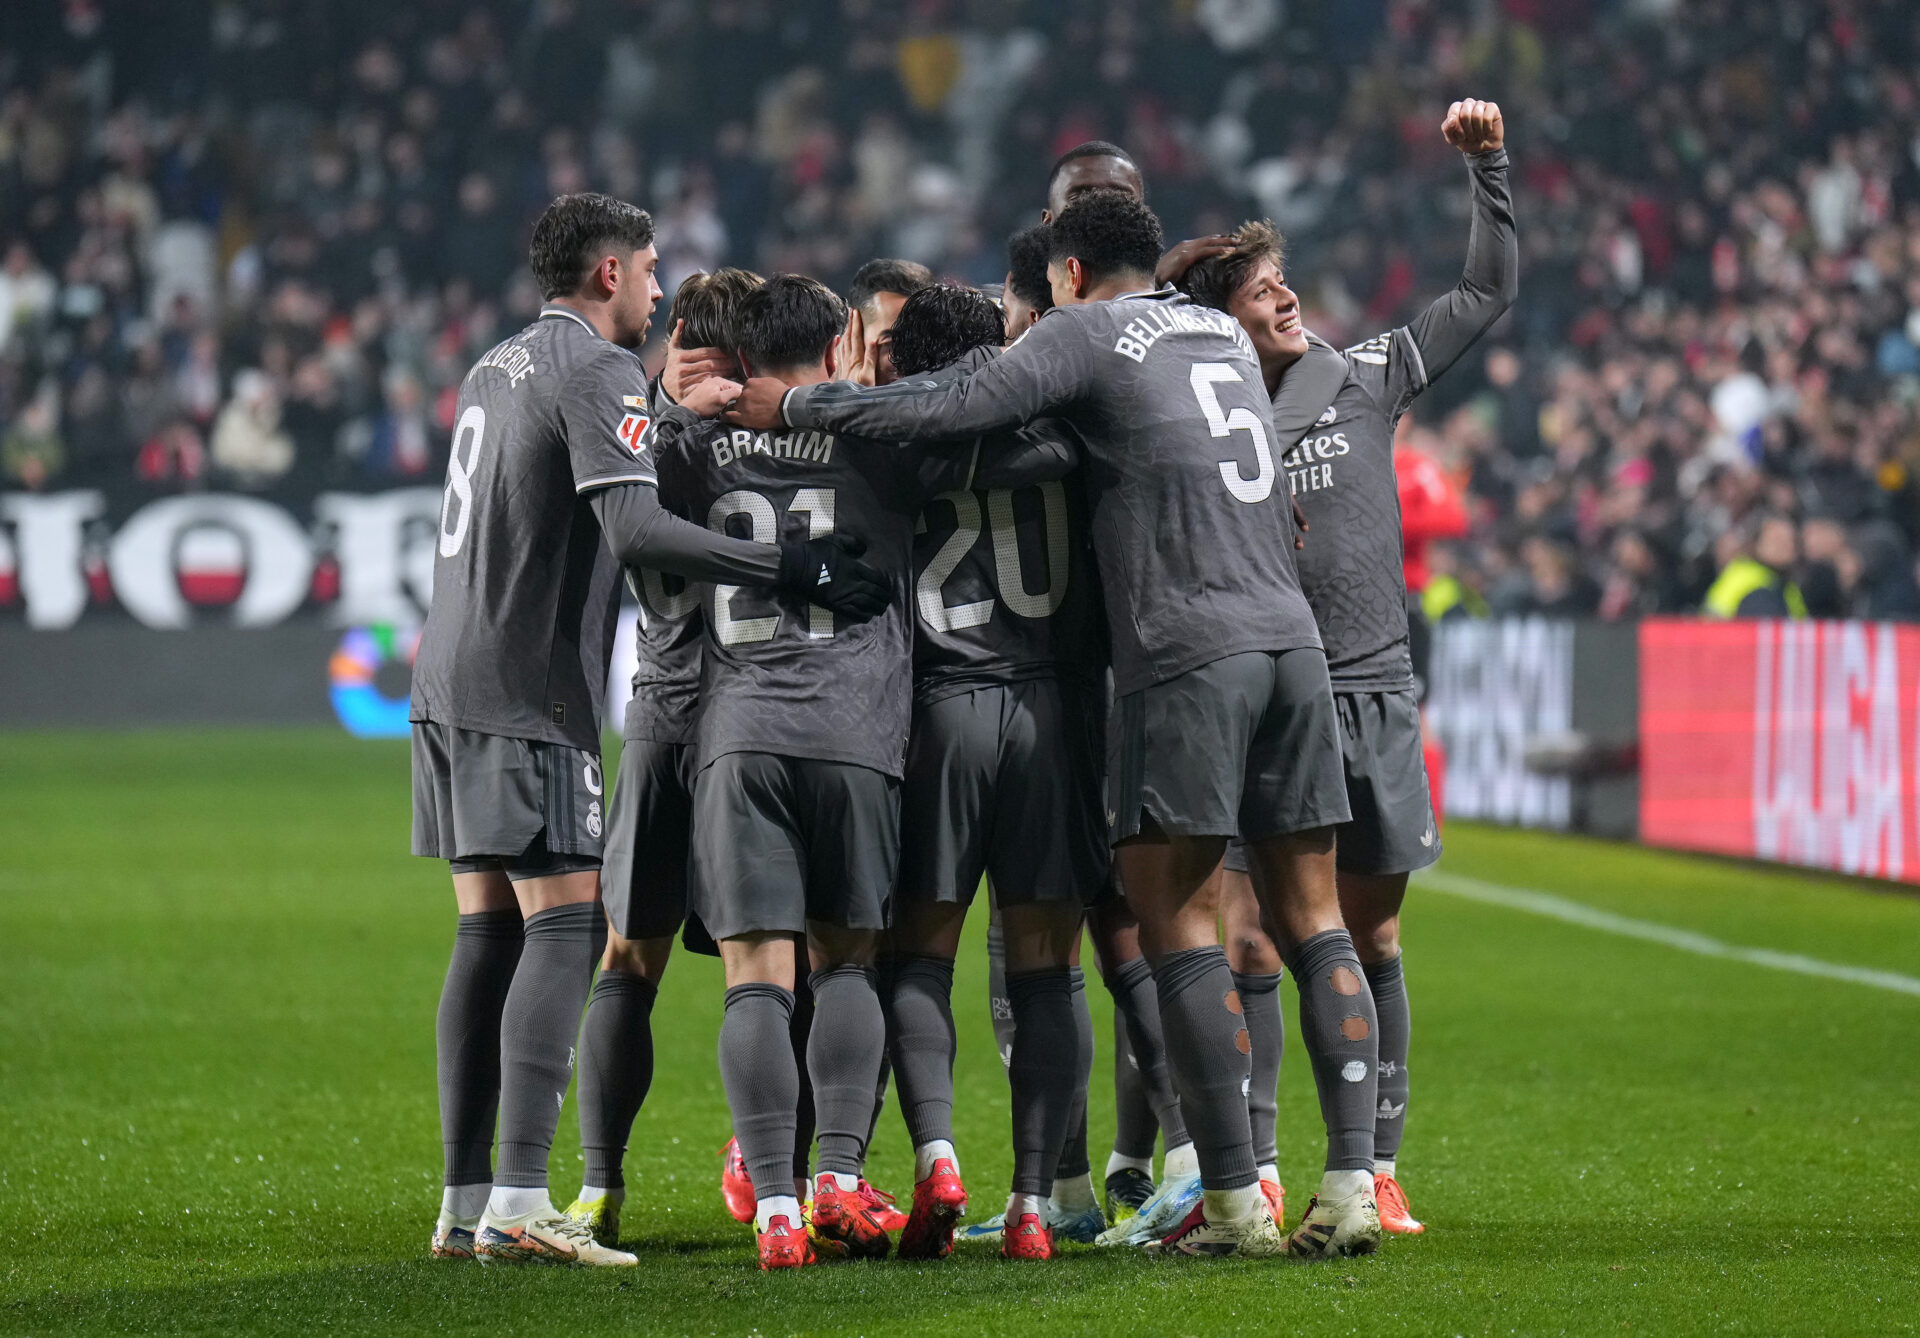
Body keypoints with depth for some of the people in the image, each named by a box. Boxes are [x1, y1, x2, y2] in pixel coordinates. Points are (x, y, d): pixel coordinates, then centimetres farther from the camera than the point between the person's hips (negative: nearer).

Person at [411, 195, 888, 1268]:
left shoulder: (497, 367, 20)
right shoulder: (599, 372, -9)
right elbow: (636, 530, -21)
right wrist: (796, 568, -21)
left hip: (452, 683, 9)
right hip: (527, 693, -9)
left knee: (488, 934, 9)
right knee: (562, 927, -10)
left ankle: (466, 1202, 7)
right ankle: (519, 1205, -18)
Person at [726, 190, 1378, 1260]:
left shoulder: (1088, 333, 3)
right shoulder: (1227, 338, 23)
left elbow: (956, 411, -8)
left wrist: (795, 404, -1)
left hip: (1189, 652, -6)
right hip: (1294, 640, 6)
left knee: (1174, 912, -3)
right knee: (1310, 913, 6)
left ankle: (1236, 1200, -8)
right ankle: (1354, 1183, -3)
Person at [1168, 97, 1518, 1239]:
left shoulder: (1364, 379, 7)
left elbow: (1490, 292, 14)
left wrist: (1488, 166, 8)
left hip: (1376, 696, 3)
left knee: (1371, 940, 7)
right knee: (1250, 943, -7)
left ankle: (1375, 1168, 12)